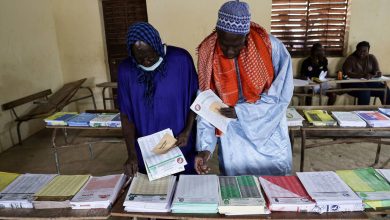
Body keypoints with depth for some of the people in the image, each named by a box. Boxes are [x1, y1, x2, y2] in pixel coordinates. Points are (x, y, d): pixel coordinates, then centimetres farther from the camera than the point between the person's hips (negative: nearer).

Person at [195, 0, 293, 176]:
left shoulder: (272, 48, -18)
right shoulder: (208, 54, -13)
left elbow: (281, 96, -14)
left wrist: (240, 111, -23)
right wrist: (205, 146, -20)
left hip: (269, 138, 0)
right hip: (233, 140, 1)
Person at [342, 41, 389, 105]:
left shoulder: (372, 58, 7)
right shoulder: (351, 59, -6)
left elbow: (377, 71, 2)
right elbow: (347, 73, -20)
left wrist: (377, 74, -24)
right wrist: (363, 75, -32)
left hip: (368, 82, 5)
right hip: (353, 83, -4)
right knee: (364, 91, -33)